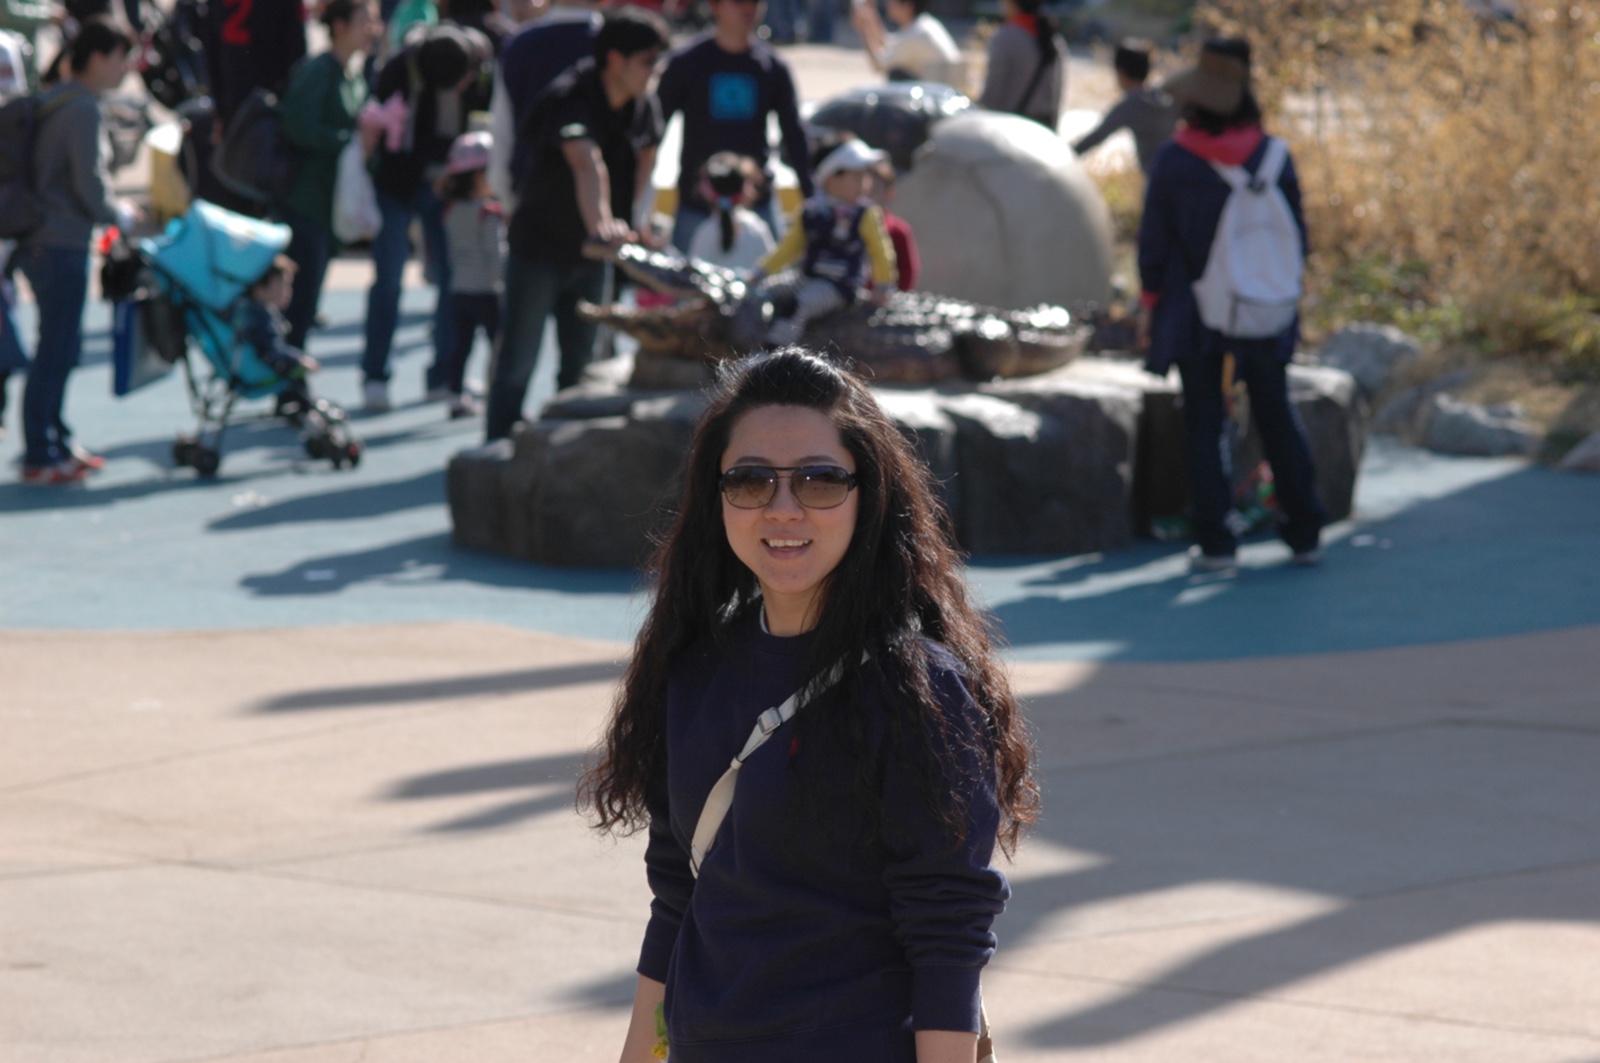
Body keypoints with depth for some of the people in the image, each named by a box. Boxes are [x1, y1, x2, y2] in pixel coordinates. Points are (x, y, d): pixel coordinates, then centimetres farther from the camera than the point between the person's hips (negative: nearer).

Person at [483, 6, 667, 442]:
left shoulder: (643, 105, -4)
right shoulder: (571, 98, -27)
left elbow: (645, 156, 17)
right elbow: (587, 164, -45)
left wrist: (631, 216, 7)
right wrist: (601, 223, -61)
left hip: (589, 254, 7)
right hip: (539, 246, -7)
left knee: (581, 362, 12)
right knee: (518, 363, -2)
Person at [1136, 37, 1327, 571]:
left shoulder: (1173, 162, -11)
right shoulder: (1272, 156, -5)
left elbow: (1154, 241, -7)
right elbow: (1296, 234, 1)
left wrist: (1149, 304, 5)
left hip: (1194, 314, -2)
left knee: (1203, 423, 6)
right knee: (1276, 417, 13)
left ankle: (1215, 542, 4)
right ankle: (1304, 533, 16)